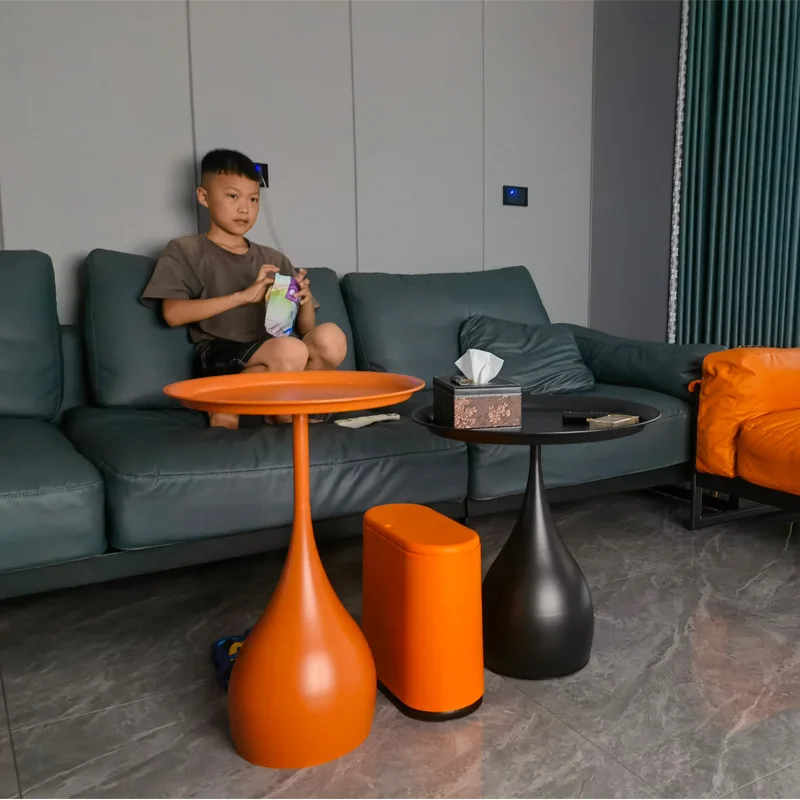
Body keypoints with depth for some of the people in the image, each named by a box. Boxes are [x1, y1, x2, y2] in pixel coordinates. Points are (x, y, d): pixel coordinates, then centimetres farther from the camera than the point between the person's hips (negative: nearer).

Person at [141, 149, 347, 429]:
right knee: (290, 350, -35)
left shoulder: (274, 259, 21)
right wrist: (243, 295, -13)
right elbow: (173, 314, -7)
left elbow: (306, 330, 17)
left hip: (272, 358, 5)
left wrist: (305, 300, -7)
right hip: (220, 358, -5)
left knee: (330, 337, -26)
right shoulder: (184, 251, 9)